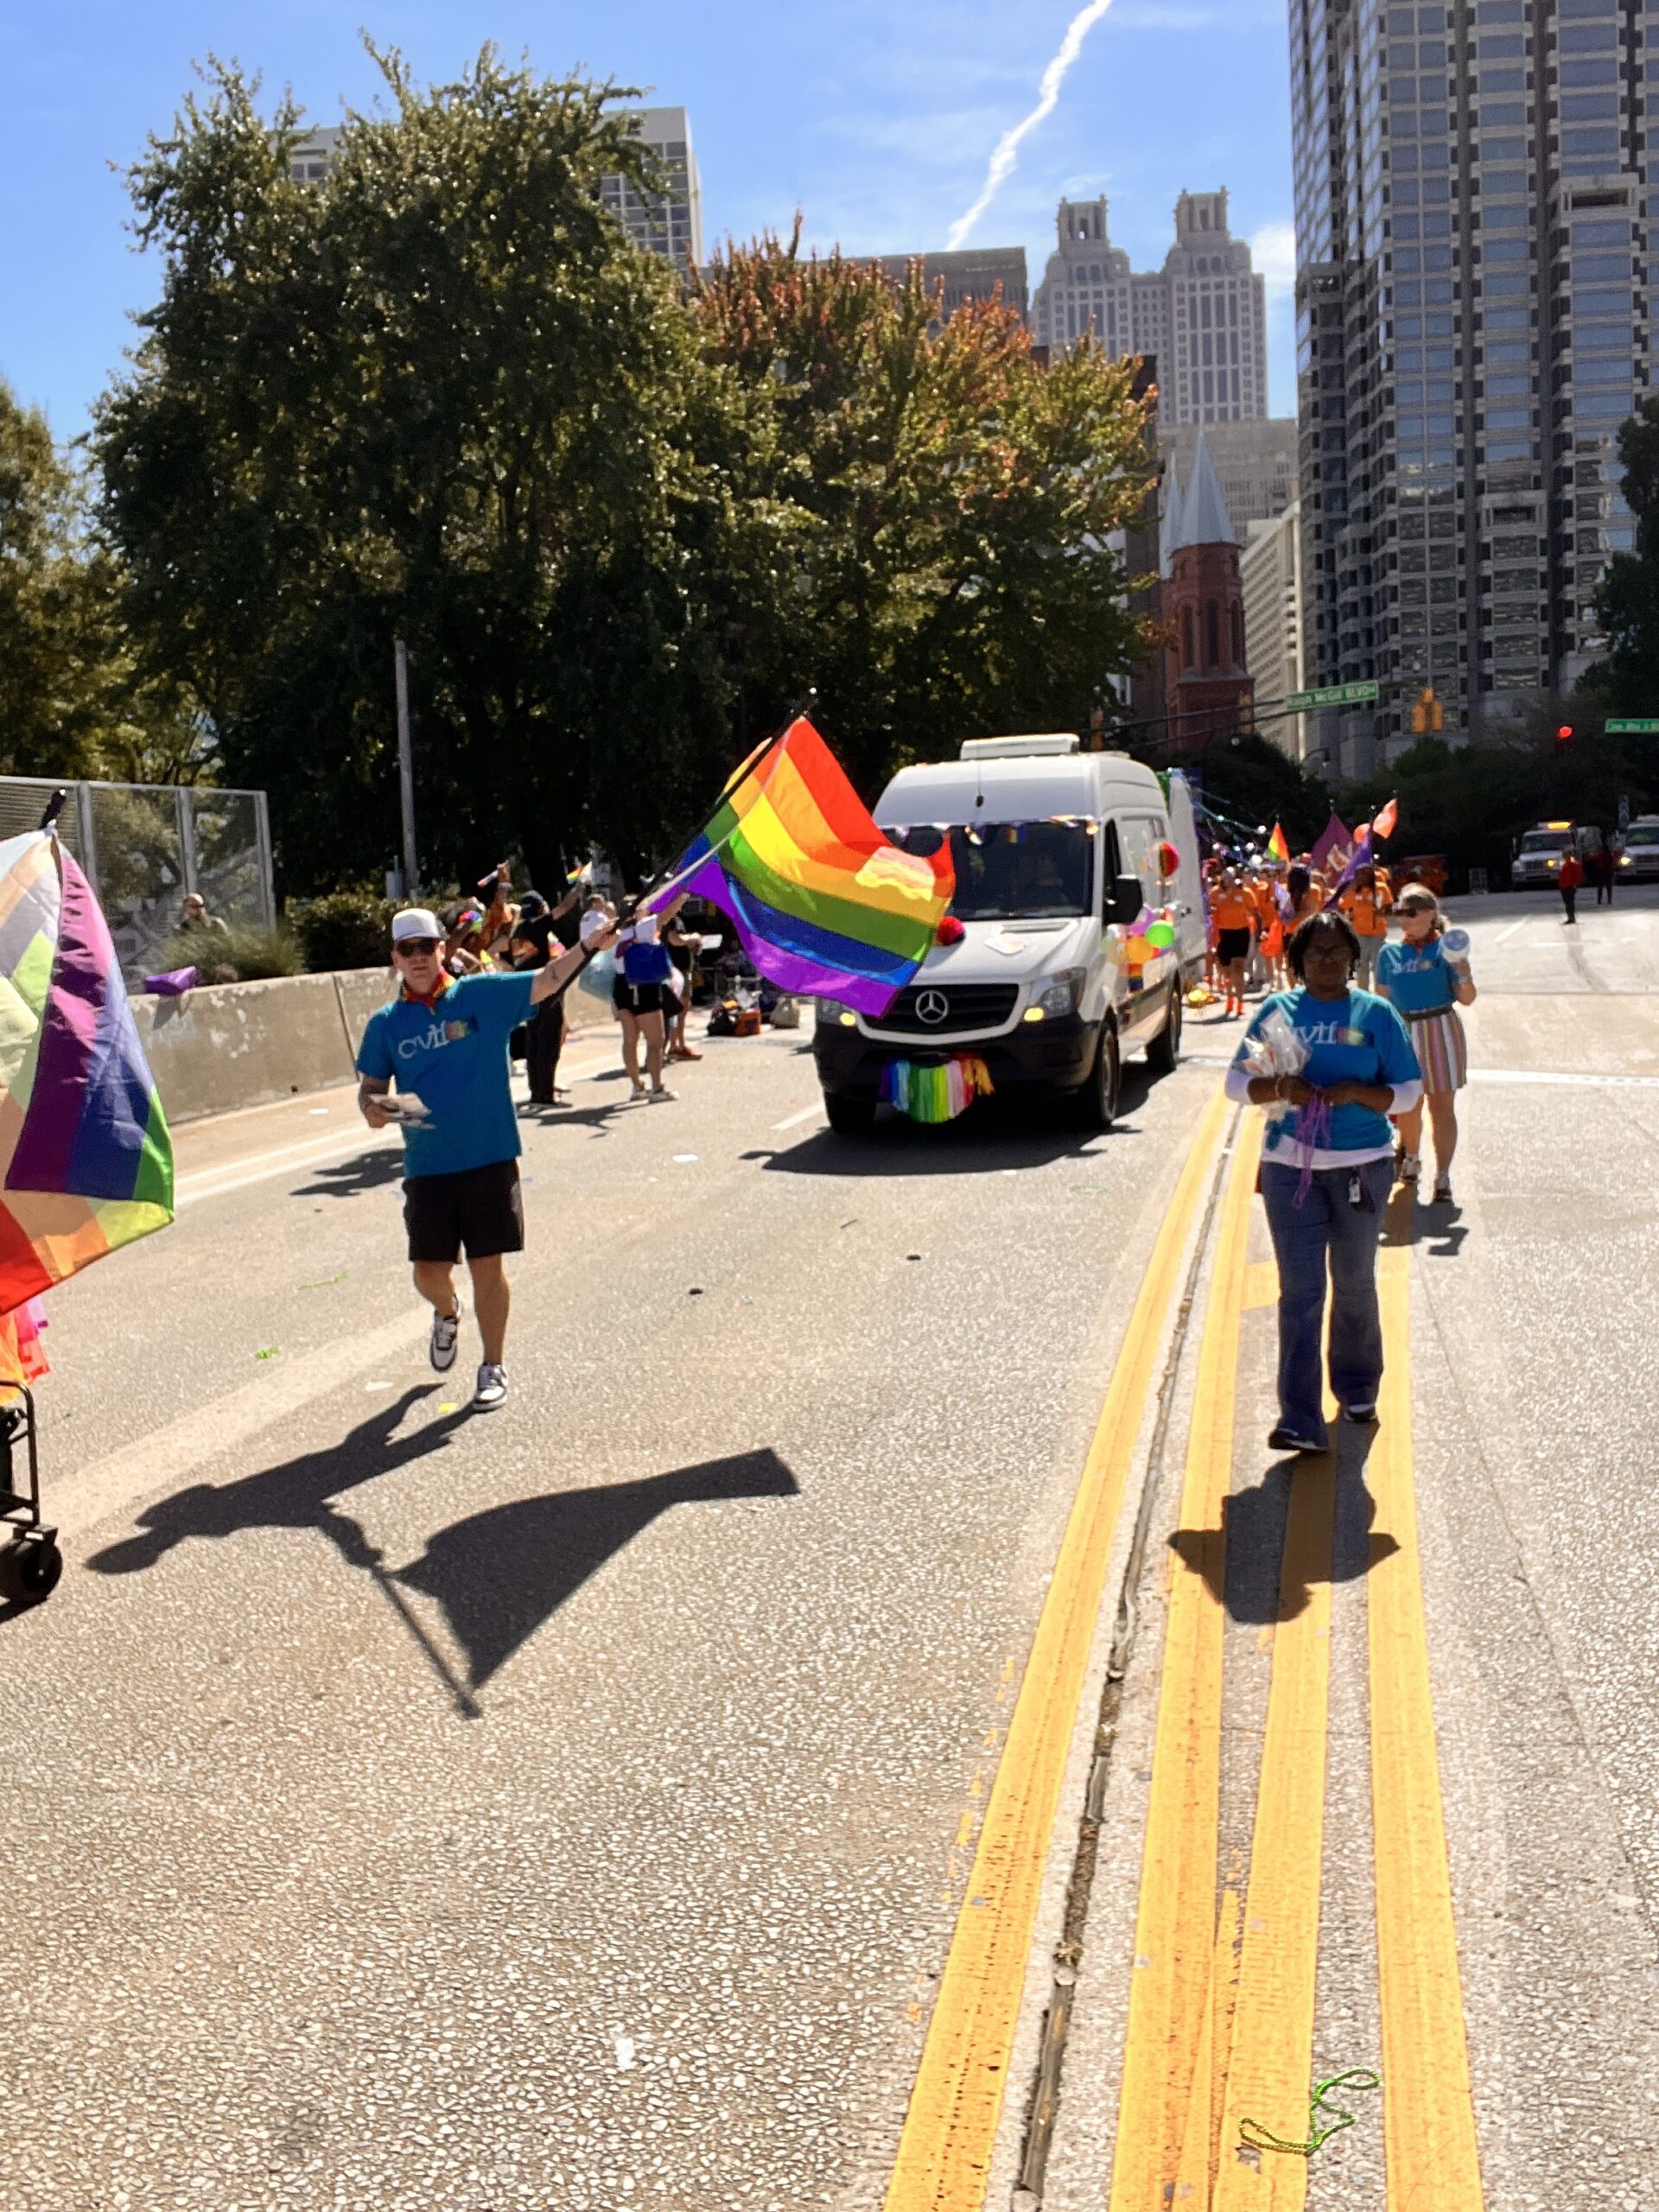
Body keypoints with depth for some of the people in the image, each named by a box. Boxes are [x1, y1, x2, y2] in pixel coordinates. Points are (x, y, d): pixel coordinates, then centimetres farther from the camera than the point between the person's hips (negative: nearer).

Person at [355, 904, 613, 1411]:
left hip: (490, 1159, -2)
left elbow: (545, 982, -8)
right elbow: (371, 1084, 11)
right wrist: (371, 1108, -11)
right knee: (429, 1271, 6)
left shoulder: (481, 995, -2)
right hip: (427, 1167, 2)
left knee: (487, 1266, 4)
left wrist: (587, 947, -22)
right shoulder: (386, 1023, 4)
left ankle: (494, 1368, 20)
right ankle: (447, 1313, 43)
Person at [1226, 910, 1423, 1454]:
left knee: (1354, 1283, 14)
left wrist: (1356, 1092, -17)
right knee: (1300, 1291, -6)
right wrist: (1279, 1088, -15)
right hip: (1290, 1167, 0)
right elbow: (1237, 1082, 5)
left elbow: (1409, 1092, 2)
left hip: (1361, 1168, 0)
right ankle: (1300, 1421, -8)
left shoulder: (1377, 1013, 3)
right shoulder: (1277, 1010, 5)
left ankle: (1358, 1388, 35)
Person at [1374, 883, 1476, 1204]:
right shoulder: (1390, 953, 4)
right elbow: (1382, 1000, 10)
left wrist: (1463, 973, -23)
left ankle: (1442, 1176, 6)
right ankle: (1410, 1158, 38)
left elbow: (1467, 1000, -5)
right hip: (1402, 1032, 3)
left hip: (1440, 1030, -3)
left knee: (1442, 1106, -1)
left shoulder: (1446, 949, -5)